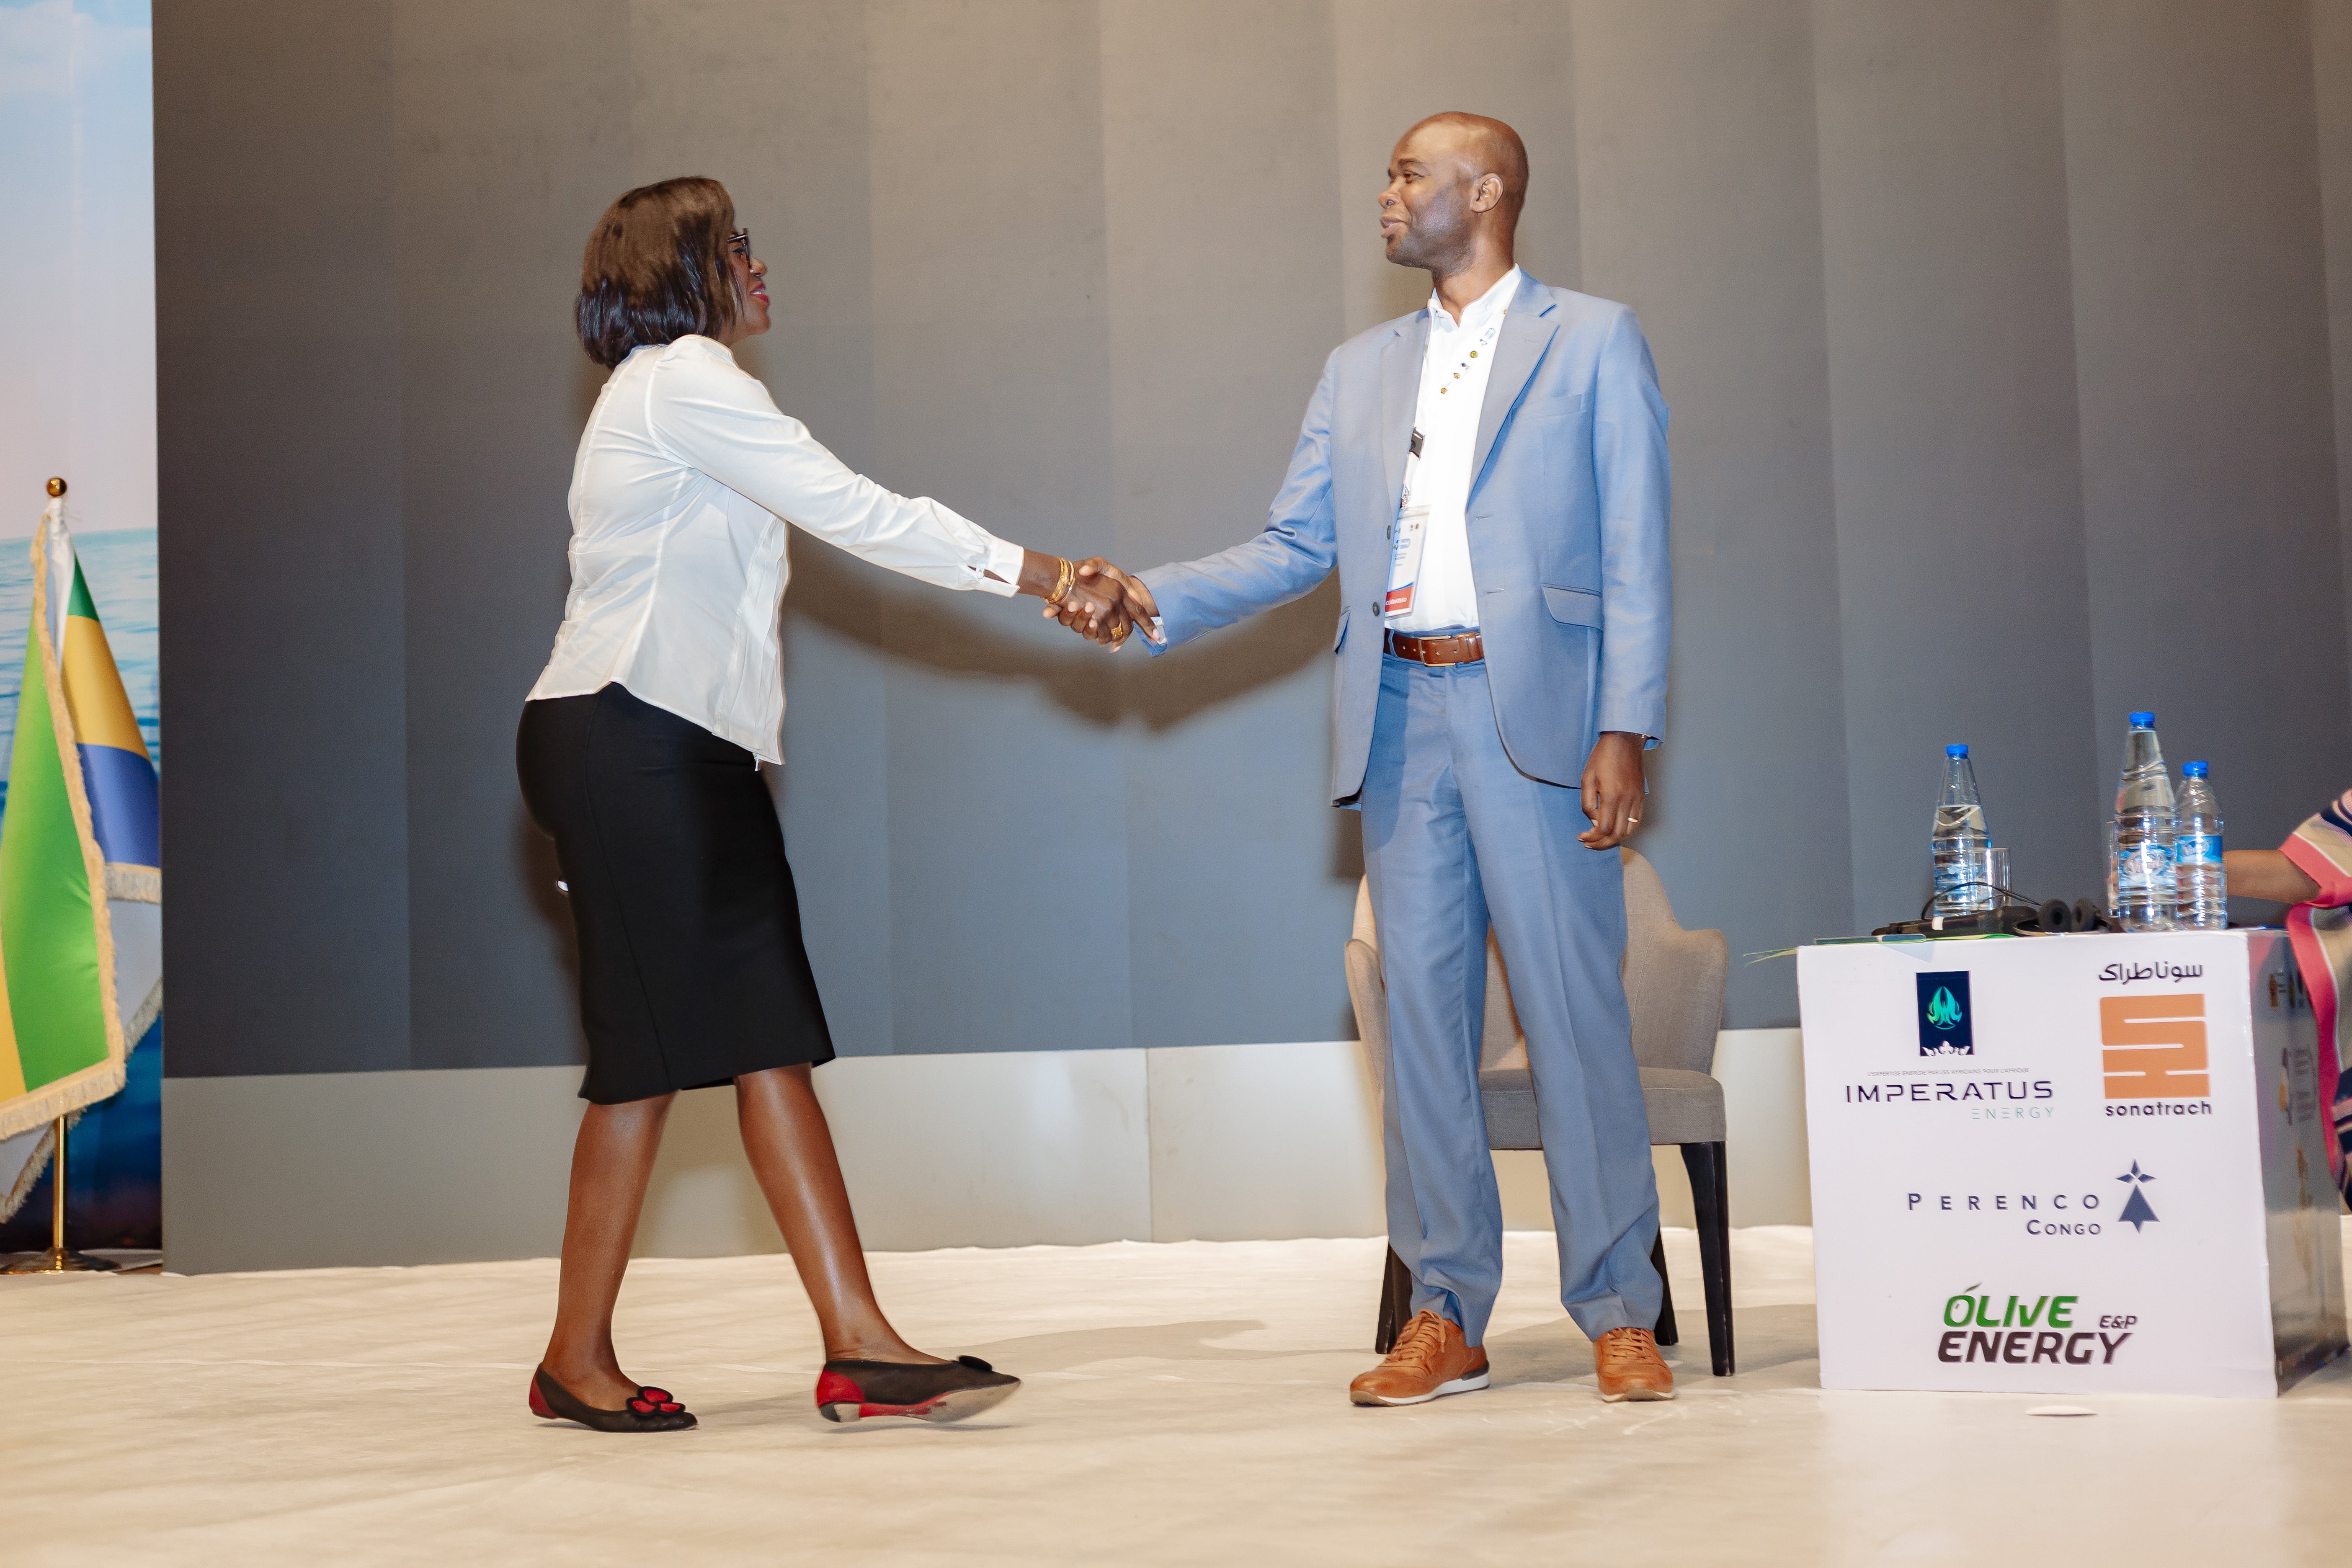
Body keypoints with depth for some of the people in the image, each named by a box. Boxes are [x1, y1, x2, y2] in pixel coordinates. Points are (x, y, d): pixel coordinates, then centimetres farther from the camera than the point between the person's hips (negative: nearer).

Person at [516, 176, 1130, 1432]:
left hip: (694, 757, 10)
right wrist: (1040, 574, -8)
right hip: (626, 746, -10)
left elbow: (844, 522, 20)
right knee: (651, 1051, -5)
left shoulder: (684, 390, 26)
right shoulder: (681, 379, -7)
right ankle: (577, 1358, 6)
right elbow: (857, 514, -12)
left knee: (770, 1036, 1)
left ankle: (859, 1344, -2)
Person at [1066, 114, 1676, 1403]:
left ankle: (1620, 1314, 5)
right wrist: (1157, 598, -2)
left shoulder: (1592, 342, 6)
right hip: (1400, 717, 4)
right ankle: (1446, 1318, 12)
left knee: (1574, 1010, -4)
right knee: (1422, 1014, 5)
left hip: (1532, 710, -4)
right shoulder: (1358, 372, 19)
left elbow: (1633, 554, -1)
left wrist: (1625, 729, -10)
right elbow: (1294, 547, 13)